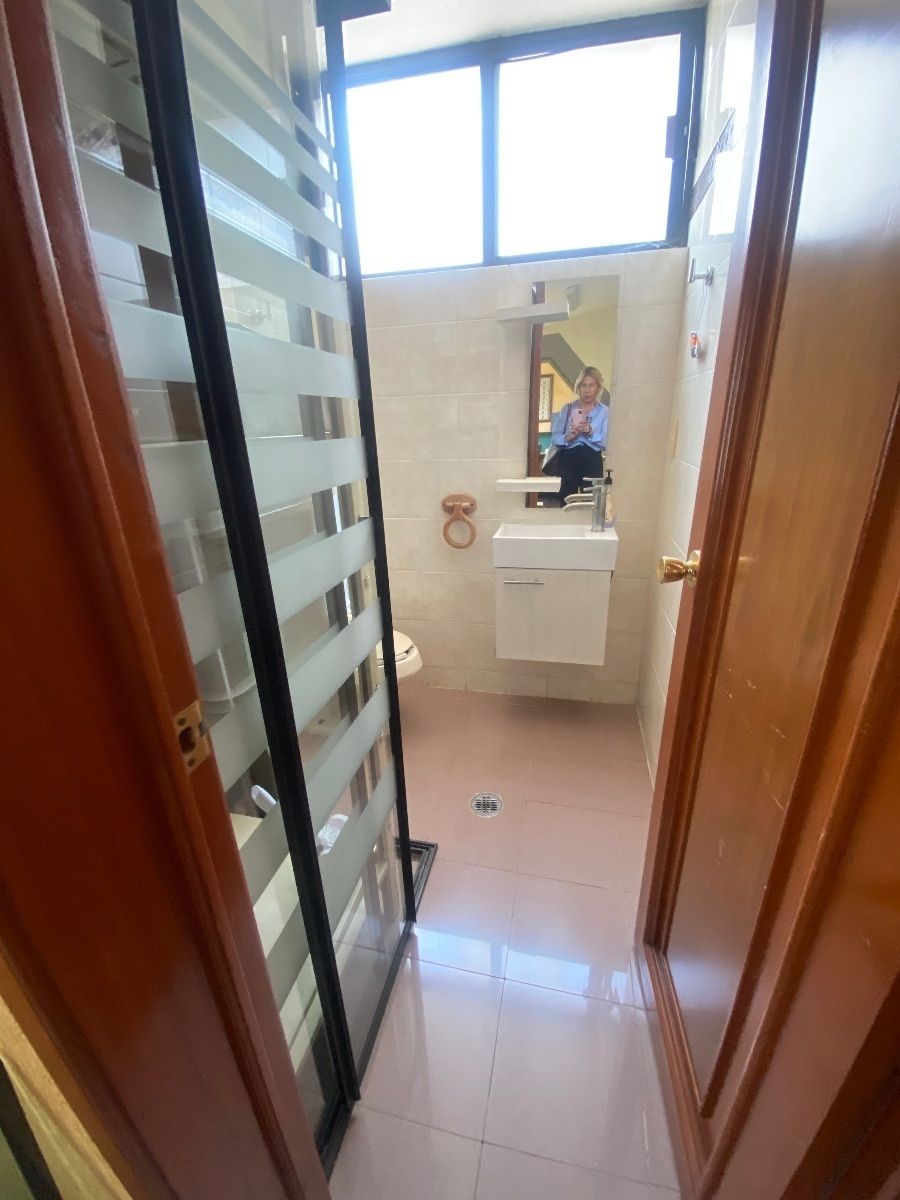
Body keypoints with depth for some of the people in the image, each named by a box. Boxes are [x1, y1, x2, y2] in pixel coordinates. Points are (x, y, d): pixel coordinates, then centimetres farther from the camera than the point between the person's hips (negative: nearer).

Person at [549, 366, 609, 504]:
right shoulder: (567, 408, 8)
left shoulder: (604, 411, 6)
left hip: (592, 461, 0)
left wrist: (591, 431, -17)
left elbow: (606, 442, -3)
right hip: (568, 459, 0)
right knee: (566, 502, 1)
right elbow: (555, 437, 2)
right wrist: (568, 437, -16)